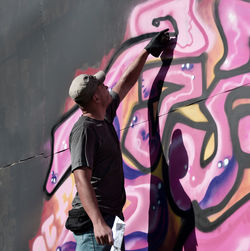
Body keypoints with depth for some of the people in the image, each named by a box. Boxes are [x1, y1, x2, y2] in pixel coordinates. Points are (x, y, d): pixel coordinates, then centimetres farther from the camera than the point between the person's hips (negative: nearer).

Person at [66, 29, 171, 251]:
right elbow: (82, 180, -23)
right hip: (94, 220, -9)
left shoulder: (105, 116, 16)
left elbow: (126, 83, 32)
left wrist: (148, 51, 40)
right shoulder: (84, 130, -13)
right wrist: (98, 223, -34)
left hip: (112, 216, 9)